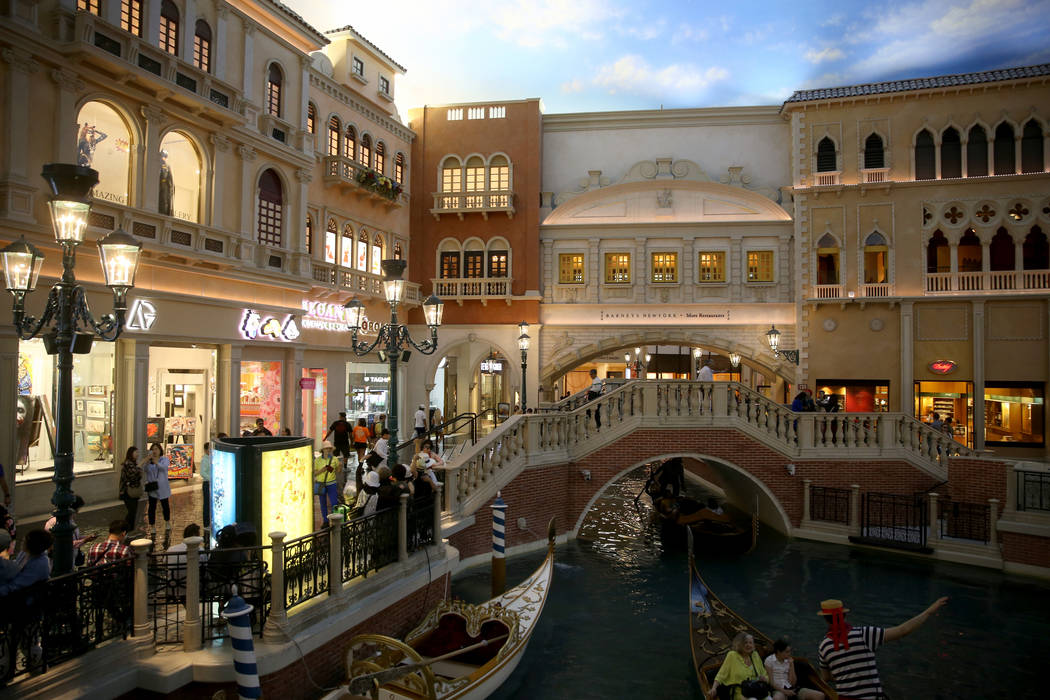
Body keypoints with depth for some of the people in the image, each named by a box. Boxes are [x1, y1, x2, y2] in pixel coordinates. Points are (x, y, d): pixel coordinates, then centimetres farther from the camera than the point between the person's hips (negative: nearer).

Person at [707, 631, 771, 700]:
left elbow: (765, 676, 22)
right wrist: (714, 688, -16)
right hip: (741, 693, -4)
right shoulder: (732, 655, 2)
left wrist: (764, 678, -2)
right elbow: (721, 675, 0)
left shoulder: (755, 655, 15)